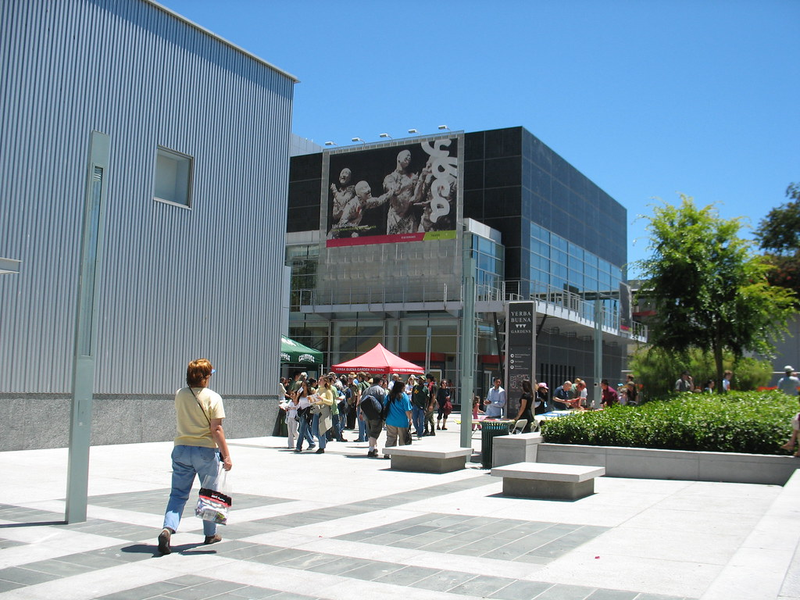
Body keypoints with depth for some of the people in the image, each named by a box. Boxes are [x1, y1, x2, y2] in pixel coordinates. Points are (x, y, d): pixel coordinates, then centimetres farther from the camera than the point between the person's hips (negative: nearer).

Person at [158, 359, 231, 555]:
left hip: (181, 449, 3)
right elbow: (216, 429, -15)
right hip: (205, 450, -3)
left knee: (178, 493, 6)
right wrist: (226, 455, -12)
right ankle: (210, 534, 25)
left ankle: (168, 528, -17)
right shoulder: (213, 397, -11)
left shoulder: (179, 395, 2)